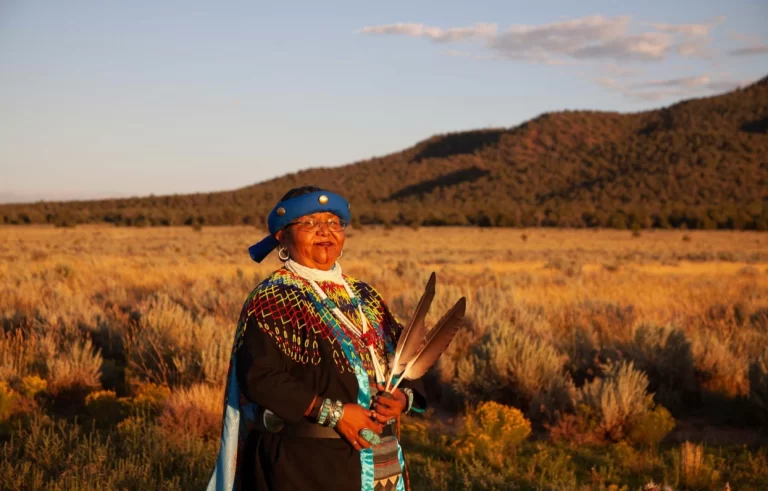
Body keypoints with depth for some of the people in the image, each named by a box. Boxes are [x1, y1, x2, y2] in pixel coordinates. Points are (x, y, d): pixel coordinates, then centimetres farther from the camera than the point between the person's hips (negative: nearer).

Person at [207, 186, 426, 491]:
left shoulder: (365, 297, 13)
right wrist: (333, 413, -21)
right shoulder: (271, 301, -7)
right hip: (305, 461, -6)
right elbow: (259, 376, -19)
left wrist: (403, 397, -9)